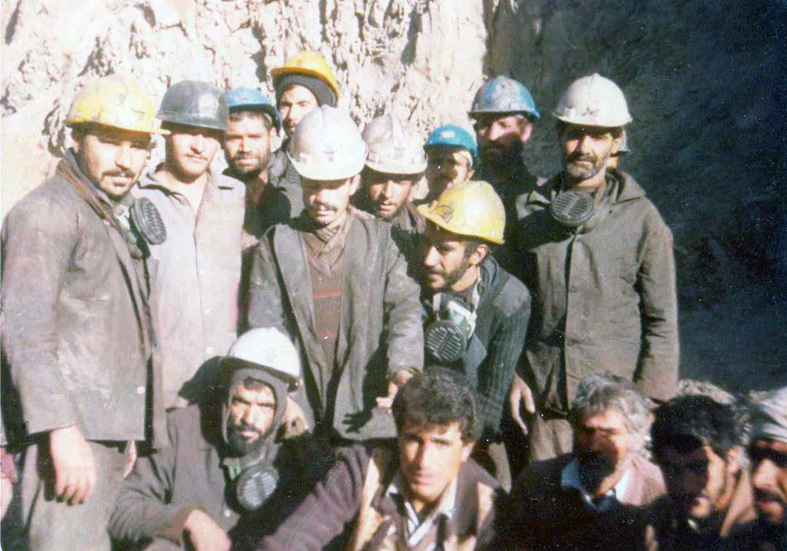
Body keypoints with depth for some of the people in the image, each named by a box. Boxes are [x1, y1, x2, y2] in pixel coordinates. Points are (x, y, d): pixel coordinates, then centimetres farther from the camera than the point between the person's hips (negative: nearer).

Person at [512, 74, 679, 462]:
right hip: (545, 404, 2)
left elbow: (662, 323, 0)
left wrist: (647, 403, -5)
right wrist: (514, 374, 3)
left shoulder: (642, 219, -2)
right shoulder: (532, 209, 5)